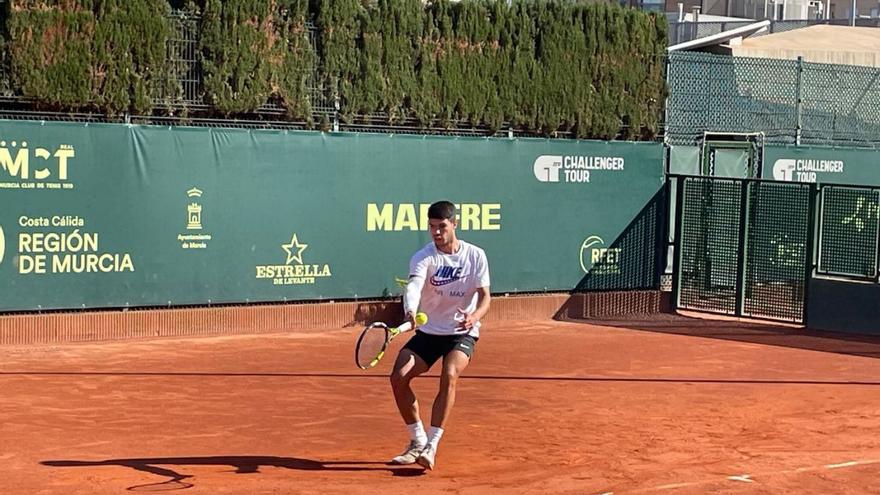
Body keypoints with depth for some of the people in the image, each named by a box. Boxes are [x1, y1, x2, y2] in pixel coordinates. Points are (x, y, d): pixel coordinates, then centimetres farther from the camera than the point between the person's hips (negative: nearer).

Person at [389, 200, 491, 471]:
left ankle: (431, 446, -24)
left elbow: (485, 296, -7)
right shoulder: (423, 257, -10)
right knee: (398, 377, -16)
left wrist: (474, 316, -30)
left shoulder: (475, 256, -6)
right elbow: (414, 285, -30)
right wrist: (410, 311, -52)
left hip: (462, 333, -2)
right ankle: (417, 441, 3)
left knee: (449, 375, -30)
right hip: (428, 332, 2)